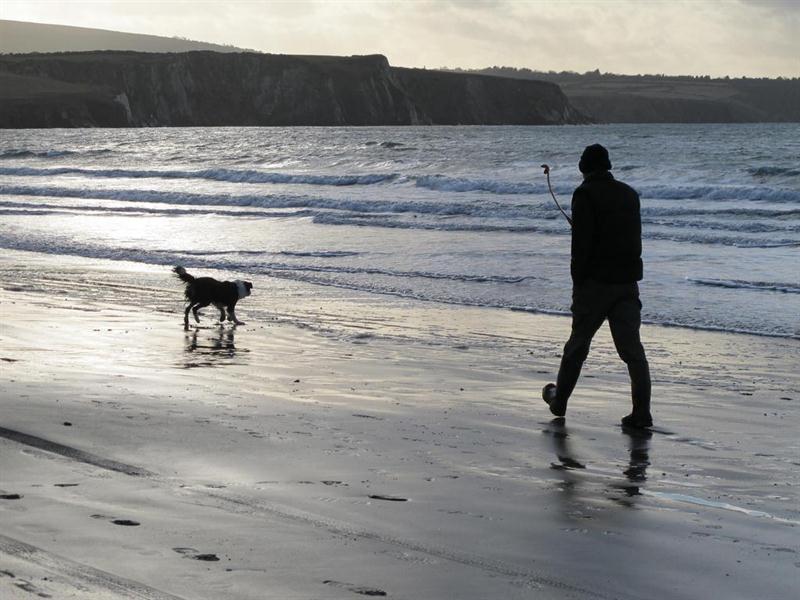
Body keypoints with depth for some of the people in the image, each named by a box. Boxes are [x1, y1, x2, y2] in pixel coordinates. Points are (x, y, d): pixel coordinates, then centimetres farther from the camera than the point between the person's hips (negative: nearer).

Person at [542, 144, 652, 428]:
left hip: (596, 281, -4)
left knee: (578, 343, 10)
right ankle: (641, 412, -8)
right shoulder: (630, 194, 12)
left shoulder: (585, 194, -8)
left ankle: (559, 401, 24)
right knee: (632, 347, -1)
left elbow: (582, 242, -14)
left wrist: (578, 281, -8)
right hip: (628, 281, 4)